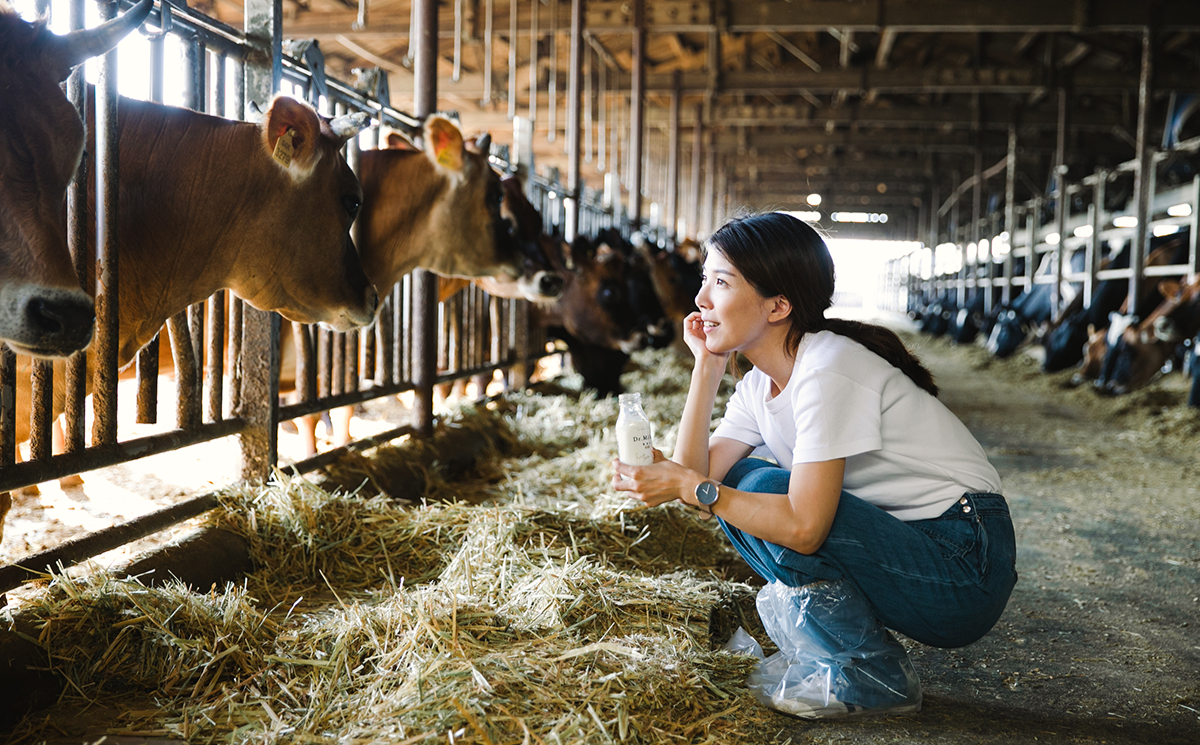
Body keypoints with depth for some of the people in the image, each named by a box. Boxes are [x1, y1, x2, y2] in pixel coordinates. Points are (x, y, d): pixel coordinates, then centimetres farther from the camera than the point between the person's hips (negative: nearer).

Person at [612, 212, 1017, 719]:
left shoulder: (828, 368, -21)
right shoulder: (760, 383, 6)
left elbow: (805, 526, -29)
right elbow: (696, 472, -4)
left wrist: (692, 488, -23)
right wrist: (706, 365, -5)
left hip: (965, 573, -8)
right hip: (901, 548, 8)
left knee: (762, 490, -22)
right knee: (736, 485, 2)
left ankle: (874, 679, -8)